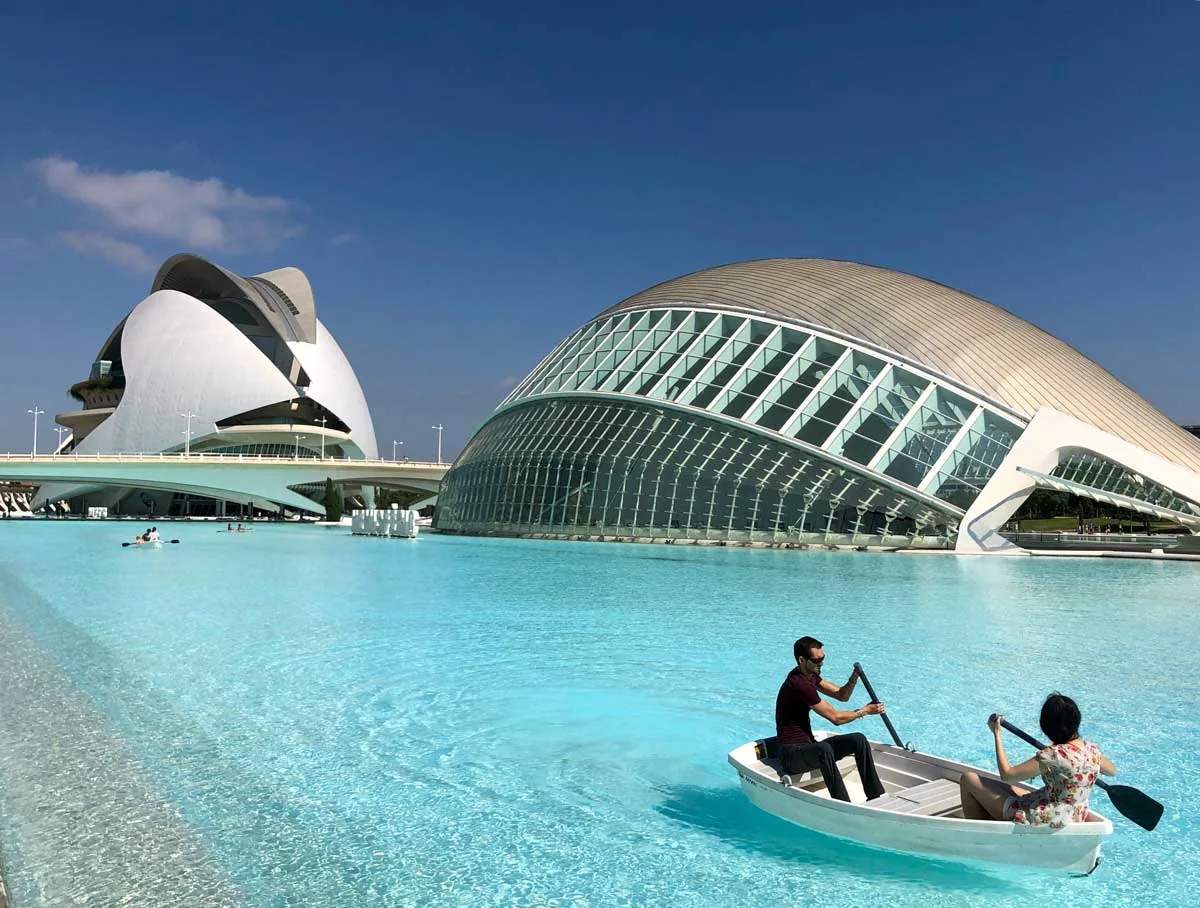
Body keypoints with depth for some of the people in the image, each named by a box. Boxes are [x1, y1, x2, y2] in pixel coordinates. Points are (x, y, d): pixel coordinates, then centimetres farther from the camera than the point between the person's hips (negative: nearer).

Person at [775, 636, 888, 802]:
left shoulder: (810, 675, 9)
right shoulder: (798, 684, -23)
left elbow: (841, 695, 11)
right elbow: (835, 717, -19)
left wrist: (853, 679, -9)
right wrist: (865, 711, -8)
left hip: (810, 746, 10)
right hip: (792, 754, -10)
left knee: (859, 740, -4)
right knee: (824, 749, -39)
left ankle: (875, 797, -3)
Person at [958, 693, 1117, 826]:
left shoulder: (1053, 756, -29)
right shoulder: (1092, 750, -7)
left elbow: (1007, 774, -21)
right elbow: (1113, 770, 18)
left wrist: (996, 734, -13)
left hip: (1040, 820, -9)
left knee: (969, 779, -1)